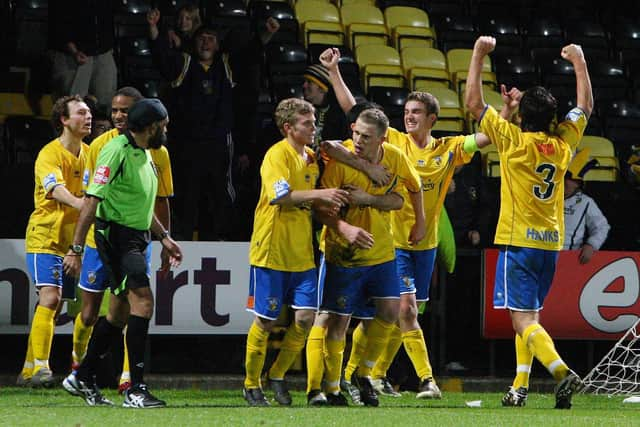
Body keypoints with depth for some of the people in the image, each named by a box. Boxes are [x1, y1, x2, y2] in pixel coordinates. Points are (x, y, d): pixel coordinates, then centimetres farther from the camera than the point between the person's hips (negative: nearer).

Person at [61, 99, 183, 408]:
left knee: (120, 314, 13)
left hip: (135, 239, 10)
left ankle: (82, 379, 25)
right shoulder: (116, 151, -15)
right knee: (143, 300, -20)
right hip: (116, 235, -10)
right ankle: (136, 389, -22)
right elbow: (91, 201, -18)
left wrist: (164, 238, 25)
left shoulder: (144, 154, 15)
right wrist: (76, 249, -21)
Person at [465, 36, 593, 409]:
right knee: (529, 316, 17)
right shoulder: (563, 143, 4)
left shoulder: (515, 140, -9)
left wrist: (479, 55, 2)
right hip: (551, 242, 6)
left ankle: (564, 373, -29)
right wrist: (579, 62, 28)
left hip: (519, 241, -6)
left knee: (523, 319, -11)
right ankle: (520, 388, 15)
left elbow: (473, 102, -5)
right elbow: (585, 106, 22)